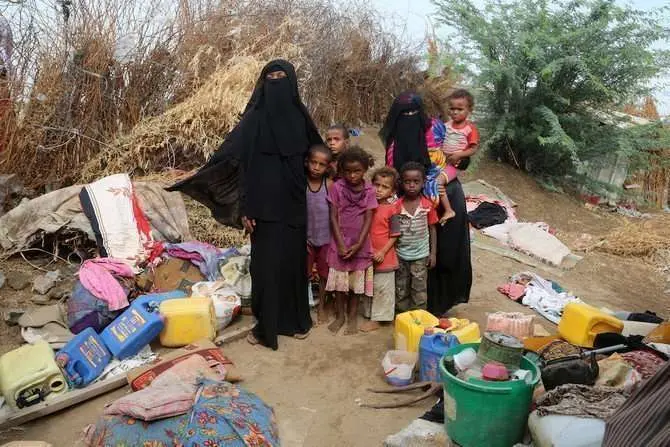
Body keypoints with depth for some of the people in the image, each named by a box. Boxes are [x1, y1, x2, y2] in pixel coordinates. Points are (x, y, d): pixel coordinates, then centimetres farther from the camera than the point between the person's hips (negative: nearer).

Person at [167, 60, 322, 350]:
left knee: (294, 260, 10)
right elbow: (236, 160, -9)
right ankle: (266, 326, 13)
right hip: (266, 204, -3)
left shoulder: (299, 115, 6)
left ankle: (296, 319, 25)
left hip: (293, 204, 4)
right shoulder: (255, 117, -5)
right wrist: (245, 208, -16)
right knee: (265, 263, 0)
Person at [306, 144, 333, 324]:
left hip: (326, 238, 0)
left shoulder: (329, 184, -10)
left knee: (324, 274, 13)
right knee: (304, 274, 12)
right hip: (307, 238, 0)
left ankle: (321, 306, 31)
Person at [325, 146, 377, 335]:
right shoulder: (336, 188, -7)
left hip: (360, 244, 0)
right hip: (340, 242, 0)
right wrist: (341, 244, -12)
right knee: (339, 282, 9)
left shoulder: (369, 190, -5)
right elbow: (333, 218, -7)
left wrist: (358, 244, -14)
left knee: (356, 282, 10)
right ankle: (339, 316, 25)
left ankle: (352, 317, 25)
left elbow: (368, 219, -6)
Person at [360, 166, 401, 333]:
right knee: (370, 286, 19)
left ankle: (378, 319, 18)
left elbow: (394, 236, -10)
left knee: (382, 288, 7)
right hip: (368, 255, 6)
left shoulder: (391, 210, -14)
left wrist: (383, 252, -16)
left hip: (383, 256, -5)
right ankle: (370, 314, 35)